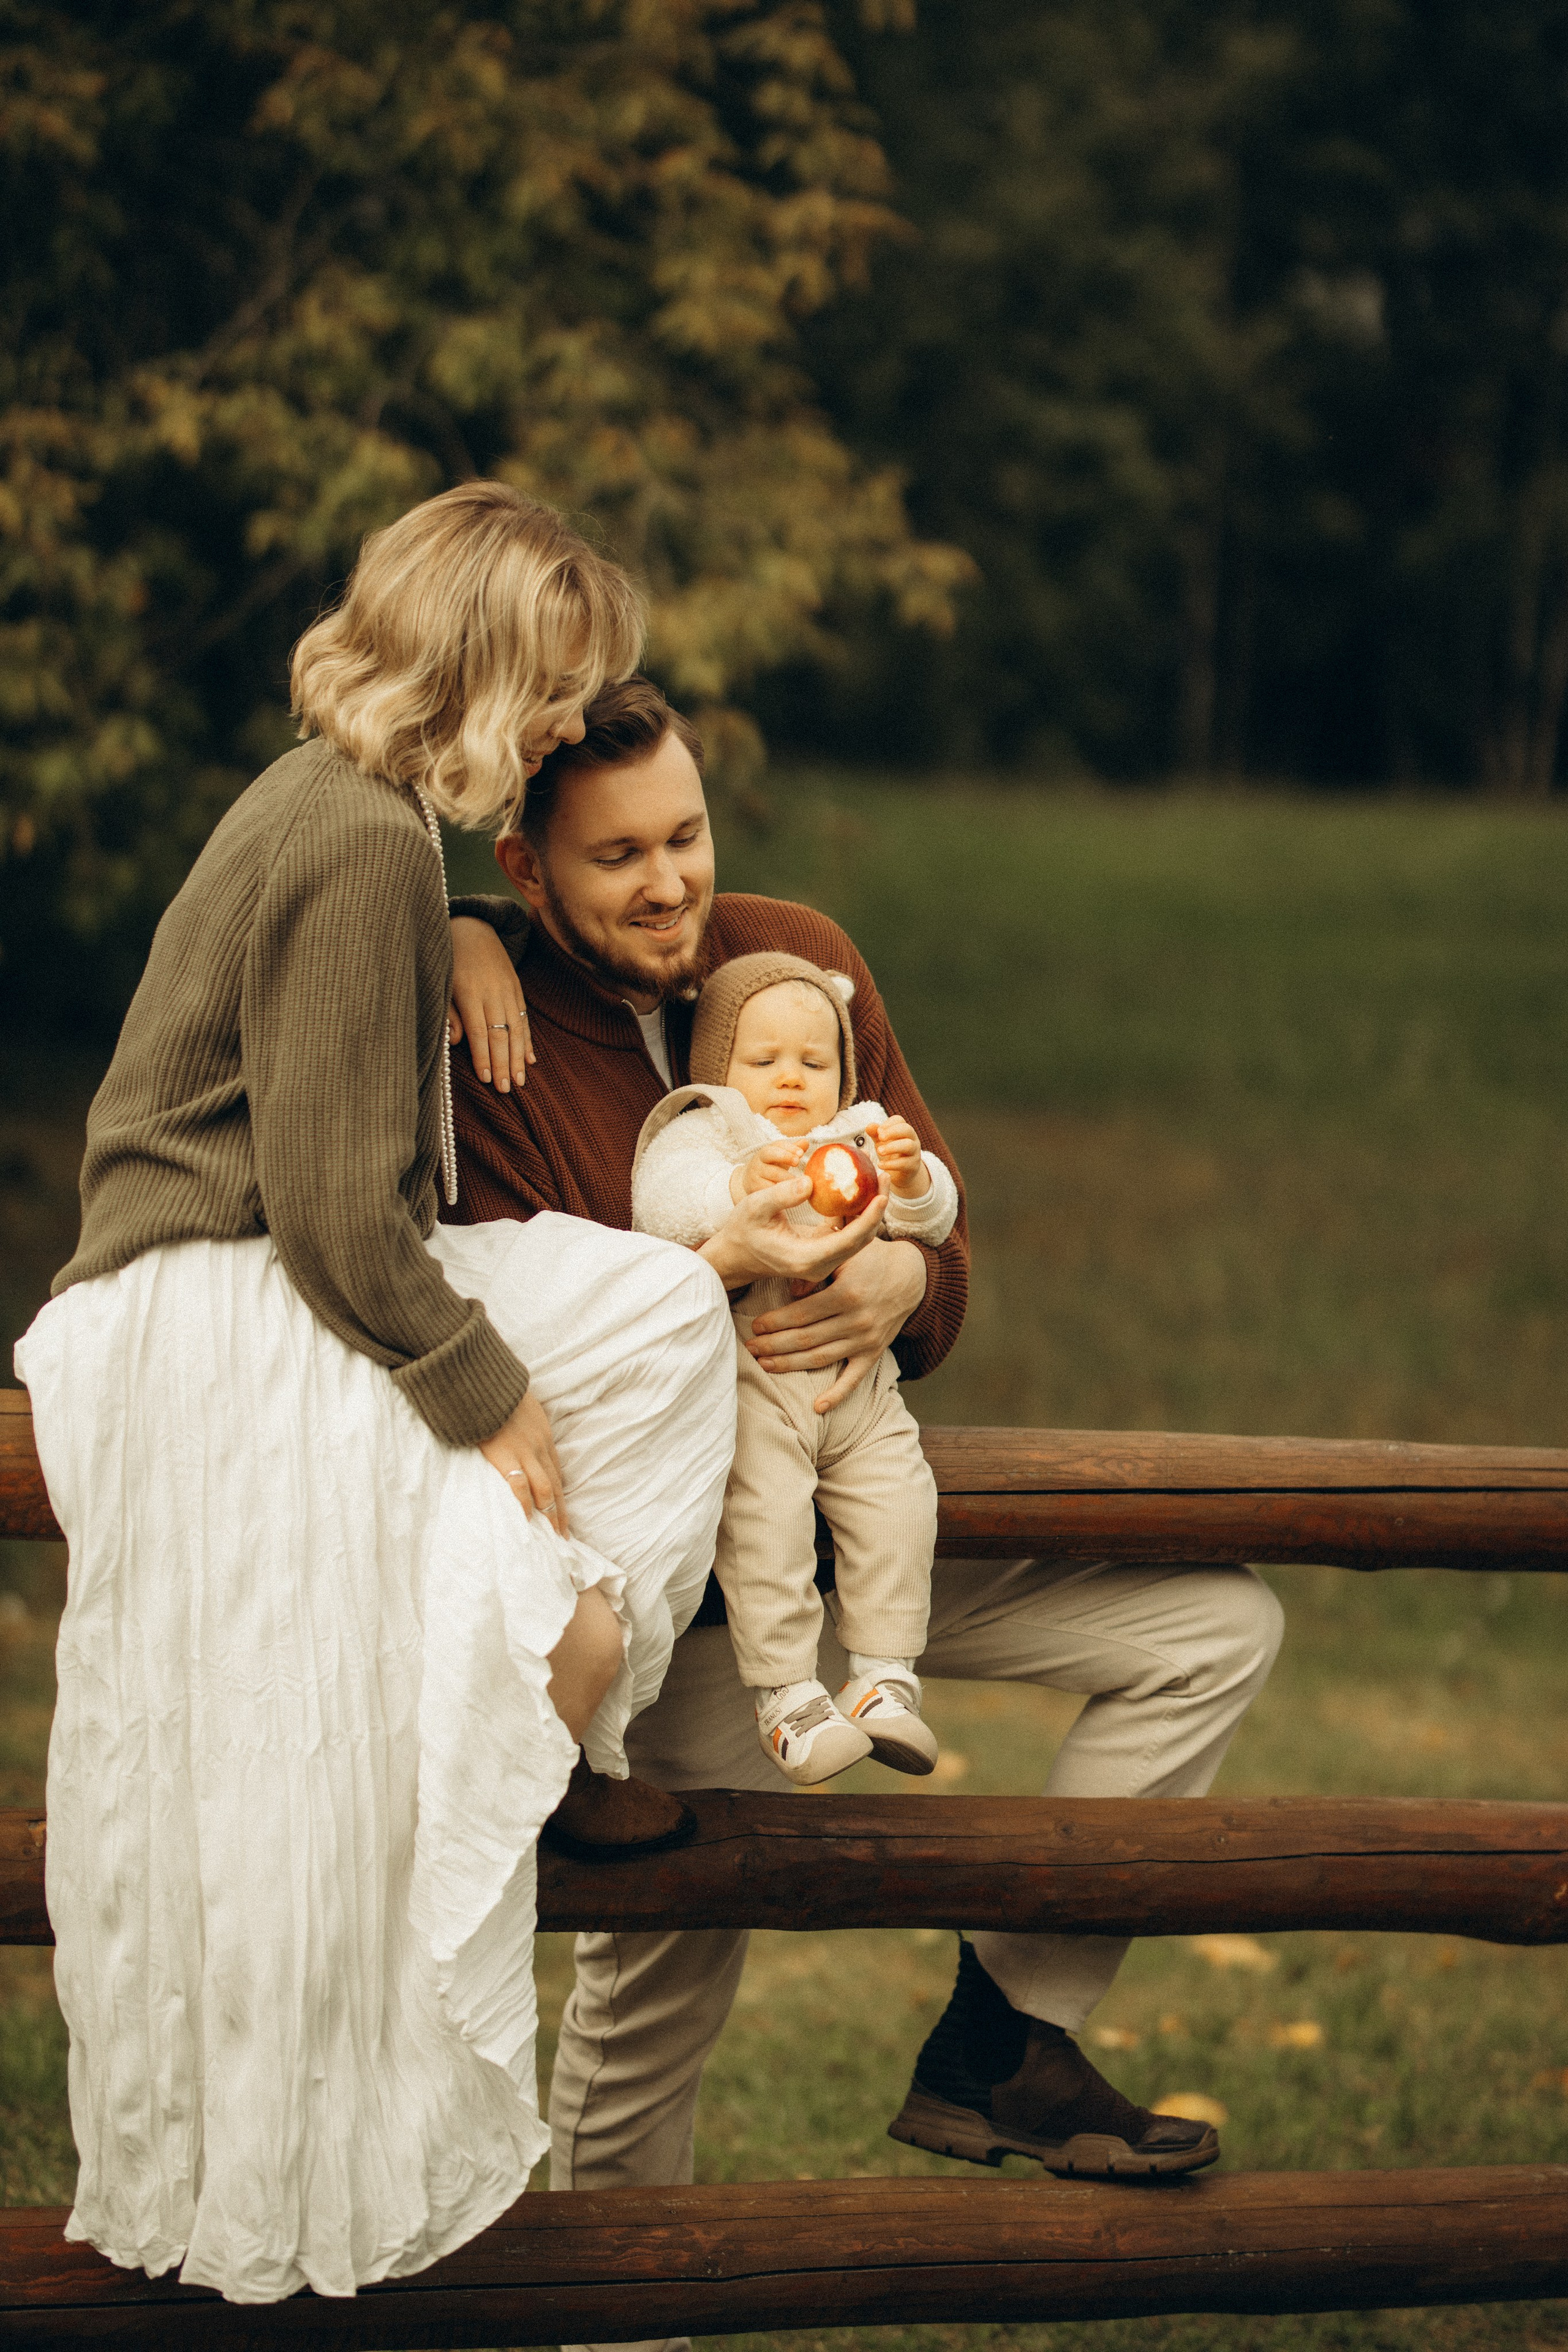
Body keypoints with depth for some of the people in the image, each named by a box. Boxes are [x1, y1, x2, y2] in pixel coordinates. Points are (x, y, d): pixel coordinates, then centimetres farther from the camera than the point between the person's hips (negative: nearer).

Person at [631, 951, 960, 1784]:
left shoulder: (861, 1140, 20)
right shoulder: (702, 1130, 6)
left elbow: (934, 1217, 8)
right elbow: (661, 1201, -14)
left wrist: (909, 1180, -15)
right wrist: (737, 1189, -33)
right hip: (746, 1384, -4)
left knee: (896, 1500, -13)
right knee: (761, 1511, -23)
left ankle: (885, 1676, -1)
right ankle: (784, 1692, -16)